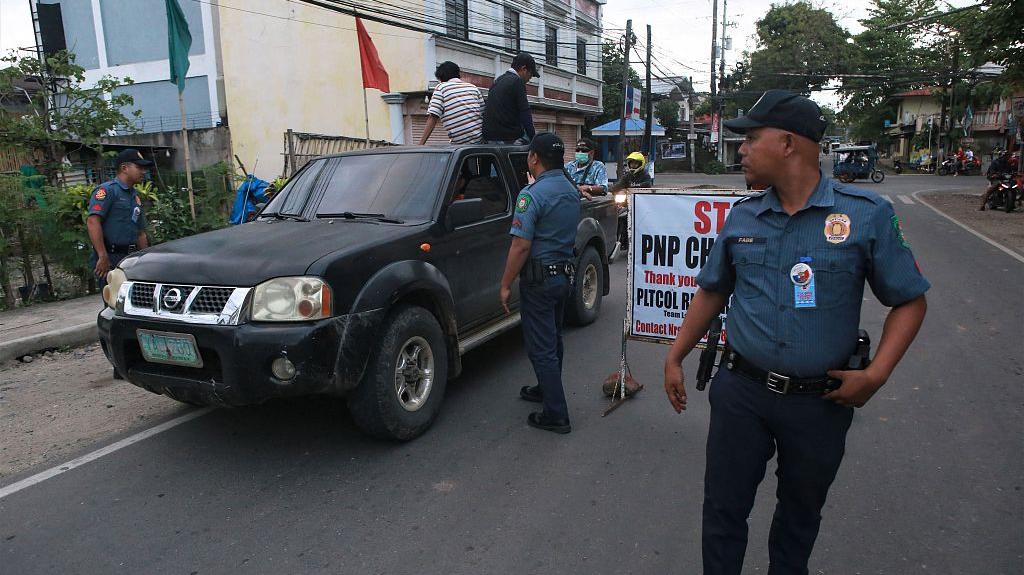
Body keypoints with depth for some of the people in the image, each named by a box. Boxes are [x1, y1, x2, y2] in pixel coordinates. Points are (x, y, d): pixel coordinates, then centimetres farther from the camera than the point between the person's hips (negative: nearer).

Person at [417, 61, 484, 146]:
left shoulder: (441, 88, 6)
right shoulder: (473, 87, 19)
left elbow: (432, 118, -4)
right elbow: (483, 113, 18)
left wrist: (421, 144, -5)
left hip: (460, 142, -4)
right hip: (479, 138, 4)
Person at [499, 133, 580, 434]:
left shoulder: (533, 194, -19)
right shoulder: (572, 191, 9)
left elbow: (521, 245, -22)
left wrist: (506, 285, -15)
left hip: (539, 279, -9)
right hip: (566, 273, 9)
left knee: (541, 347, -2)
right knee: (553, 340, 22)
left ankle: (556, 415, 3)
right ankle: (547, 389, 39)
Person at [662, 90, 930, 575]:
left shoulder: (866, 214, -8)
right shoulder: (742, 216, 1)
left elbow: (909, 299, -2)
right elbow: (712, 292, 11)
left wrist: (876, 374, -15)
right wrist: (675, 358, 8)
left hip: (820, 402, -1)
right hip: (740, 391, 2)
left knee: (801, 513, 20)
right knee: (723, 507, 11)